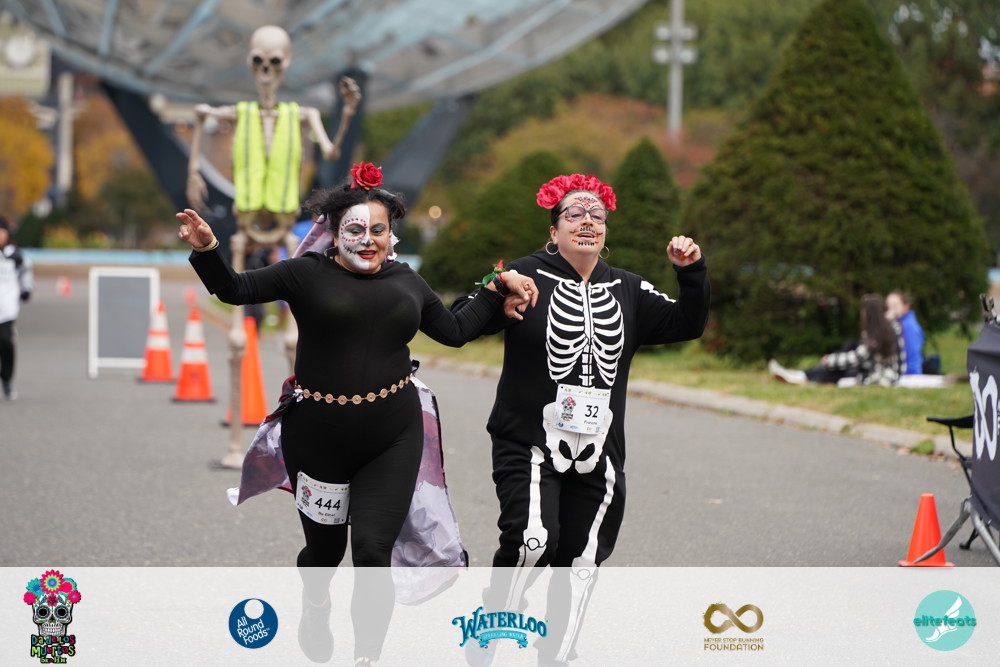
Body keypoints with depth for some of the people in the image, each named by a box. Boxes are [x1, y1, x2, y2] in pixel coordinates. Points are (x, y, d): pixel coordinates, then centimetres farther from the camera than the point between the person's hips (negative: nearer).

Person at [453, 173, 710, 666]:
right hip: (529, 444, -5)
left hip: (597, 452, 5)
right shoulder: (528, 275, -3)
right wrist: (499, 301, -27)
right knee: (532, 541, -24)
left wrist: (691, 272, -2)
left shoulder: (627, 291, 12)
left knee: (580, 560, 8)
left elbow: (687, 325, 12)